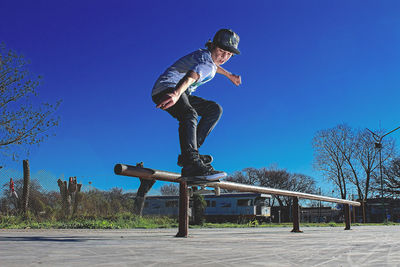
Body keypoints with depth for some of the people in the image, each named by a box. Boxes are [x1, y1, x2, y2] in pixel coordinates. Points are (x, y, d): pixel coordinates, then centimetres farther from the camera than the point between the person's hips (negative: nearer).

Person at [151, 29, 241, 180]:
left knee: (215, 109, 6)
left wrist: (230, 75, 54)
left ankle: (189, 153, -7)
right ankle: (191, 163, -54)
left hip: (180, 93, 11)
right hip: (167, 89, -11)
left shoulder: (208, 56, 12)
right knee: (189, 114, -38)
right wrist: (176, 94, -62)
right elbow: (190, 78, -42)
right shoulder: (206, 62, -20)